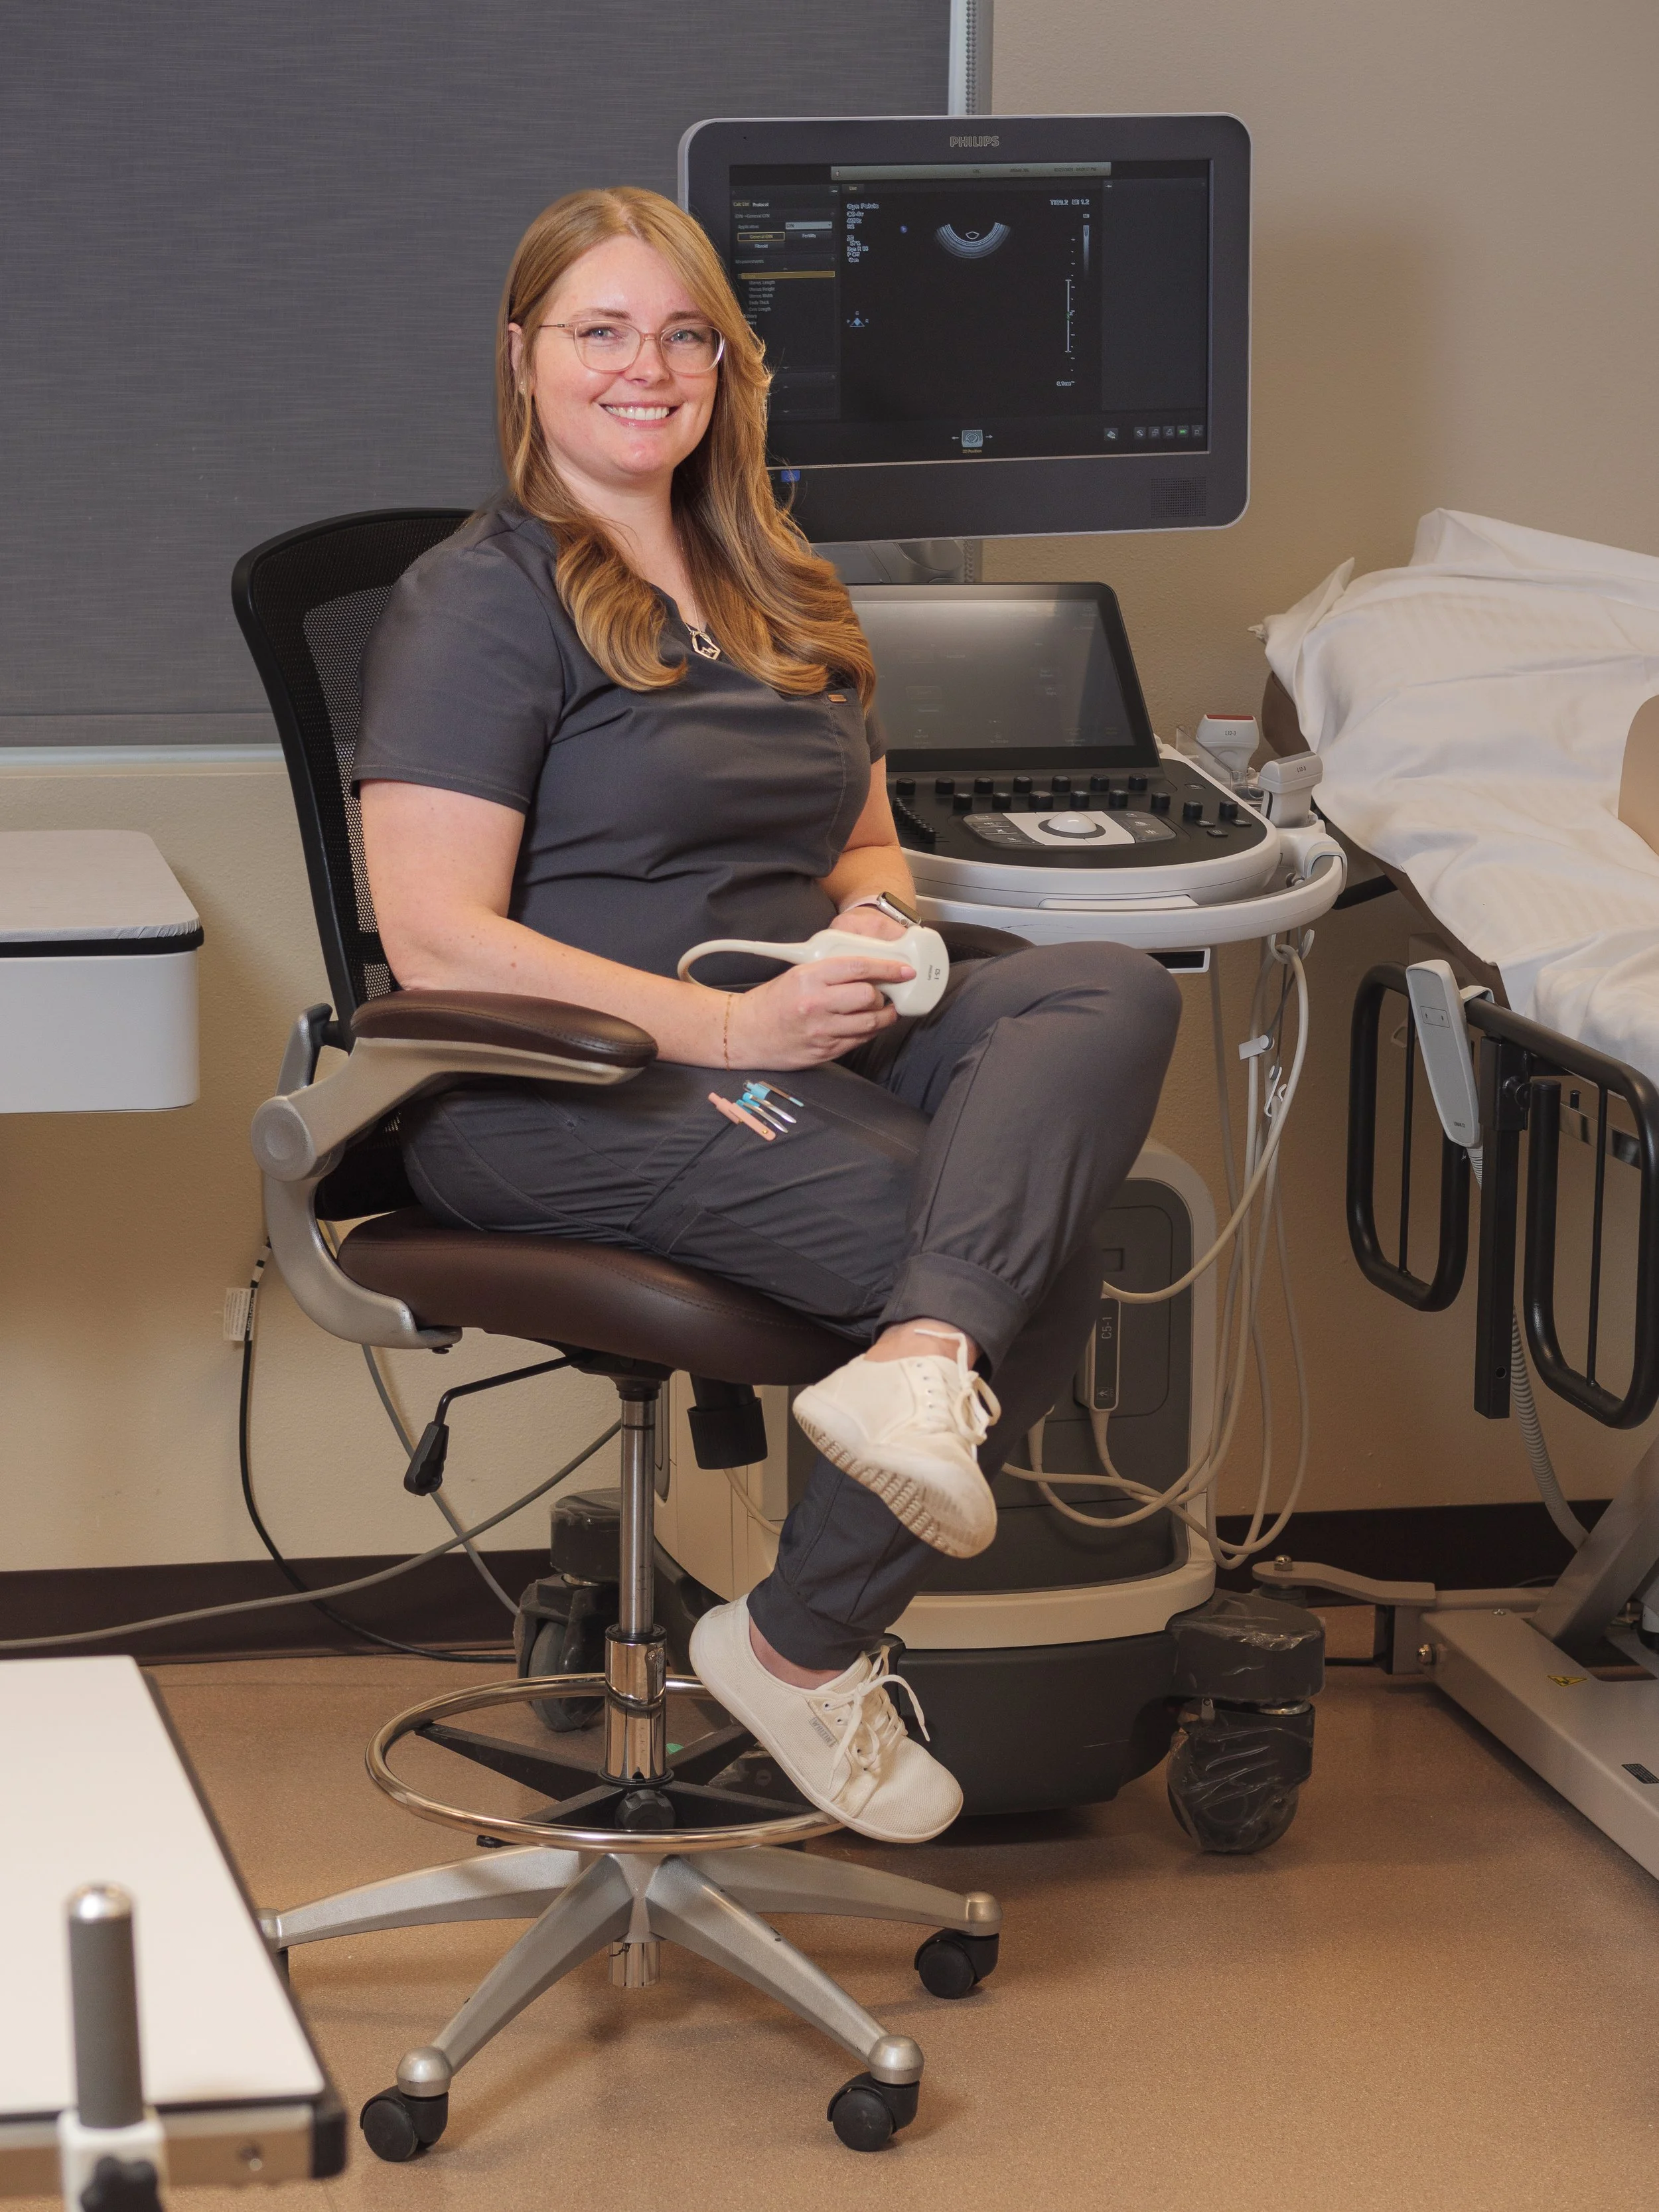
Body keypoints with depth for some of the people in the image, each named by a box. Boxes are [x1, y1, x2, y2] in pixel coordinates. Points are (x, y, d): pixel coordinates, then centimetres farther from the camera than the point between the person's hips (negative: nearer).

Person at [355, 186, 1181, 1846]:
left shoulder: (775, 589, 21)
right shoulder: (481, 602, -3)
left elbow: (865, 842, 29)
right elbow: (438, 944, -13)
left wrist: (871, 922, 2)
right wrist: (732, 1026, -20)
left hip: (796, 1044, 7)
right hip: (560, 1091, -7)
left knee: (1111, 995, -23)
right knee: (1033, 1255, -25)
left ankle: (922, 1366, -43)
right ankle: (801, 1650, -12)